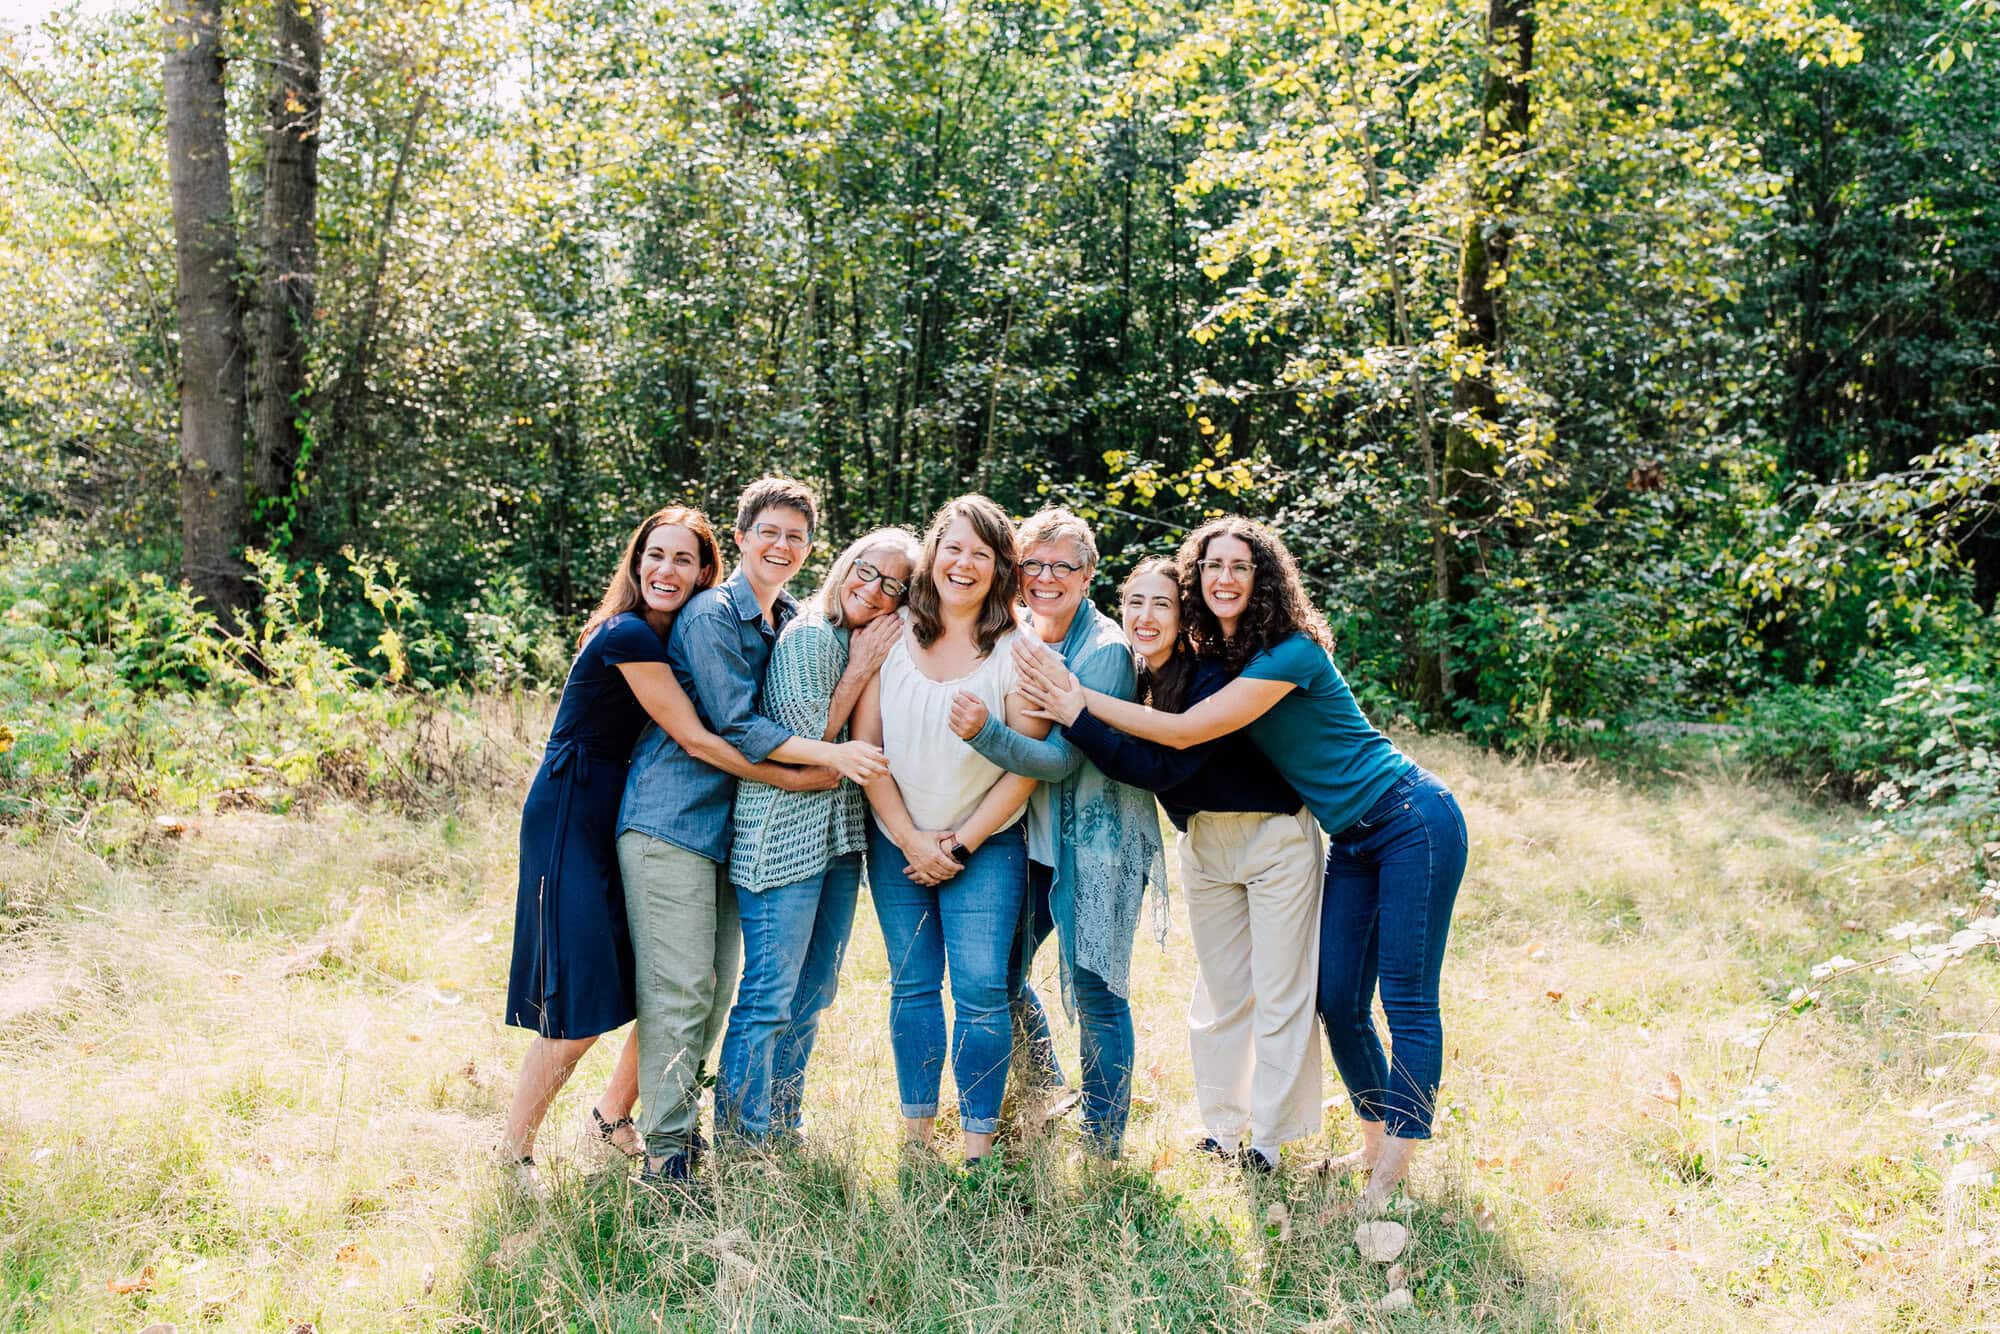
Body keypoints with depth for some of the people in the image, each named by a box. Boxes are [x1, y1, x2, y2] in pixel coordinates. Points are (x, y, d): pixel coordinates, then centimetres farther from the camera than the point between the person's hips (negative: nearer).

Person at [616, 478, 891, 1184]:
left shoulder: (792, 620, 14)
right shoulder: (712, 614, -11)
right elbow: (736, 727, -16)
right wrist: (833, 755, -20)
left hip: (732, 822, 8)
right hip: (672, 818, -8)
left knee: (717, 988, 13)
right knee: (678, 987, -7)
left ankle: (673, 1110, 28)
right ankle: (666, 1151, 0)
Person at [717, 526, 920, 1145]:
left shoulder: (873, 649, 14)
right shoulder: (808, 637, -11)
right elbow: (803, 741, -14)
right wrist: (860, 671, -11)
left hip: (840, 838, 9)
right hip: (784, 836, -9)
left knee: (811, 997, 15)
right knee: (769, 999, -5)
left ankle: (781, 1131, 26)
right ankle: (739, 1143, 5)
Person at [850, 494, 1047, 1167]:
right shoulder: (891, 637, 0)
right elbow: (865, 745, -1)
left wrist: (961, 844, -9)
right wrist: (913, 840, -6)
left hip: (985, 845, -2)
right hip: (898, 843, 2)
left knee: (981, 990, -7)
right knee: (912, 985, 7)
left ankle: (978, 1146, 3)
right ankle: (916, 1135, 18)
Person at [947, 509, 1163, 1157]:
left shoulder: (1105, 649, -14)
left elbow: (1062, 759, -23)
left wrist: (985, 731, -36)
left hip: (1095, 839, -6)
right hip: (1028, 836, 6)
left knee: (1095, 991, -2)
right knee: (998, 976, 10)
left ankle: (1103, 1146, 14)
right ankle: (1045, 1100, 35)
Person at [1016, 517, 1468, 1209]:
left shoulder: (1290, 653, -21)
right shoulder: (1213, 654, 4)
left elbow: (1184, 731, -24)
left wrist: (1077, 698, -20)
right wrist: (1073, 698, -3)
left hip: (1412, 821, -8)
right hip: (1351, 841, 8)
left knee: (1406, 1000, -5)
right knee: (1338, 1001, 7)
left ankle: (1394, 1173, 0)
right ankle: (1375, 1144, 23)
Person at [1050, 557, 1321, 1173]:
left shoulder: (1209, 678, -24)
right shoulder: (1130, 680, -4)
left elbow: (1161, 767, -32)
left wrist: (1073, 714, -35)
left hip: (1274, 839, -6)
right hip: (1203, 845, 7)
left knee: (1280, 994, 1)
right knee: (1219, 994, 13)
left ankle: (1268, 1143, 10)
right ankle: (1220, 1130, 23)